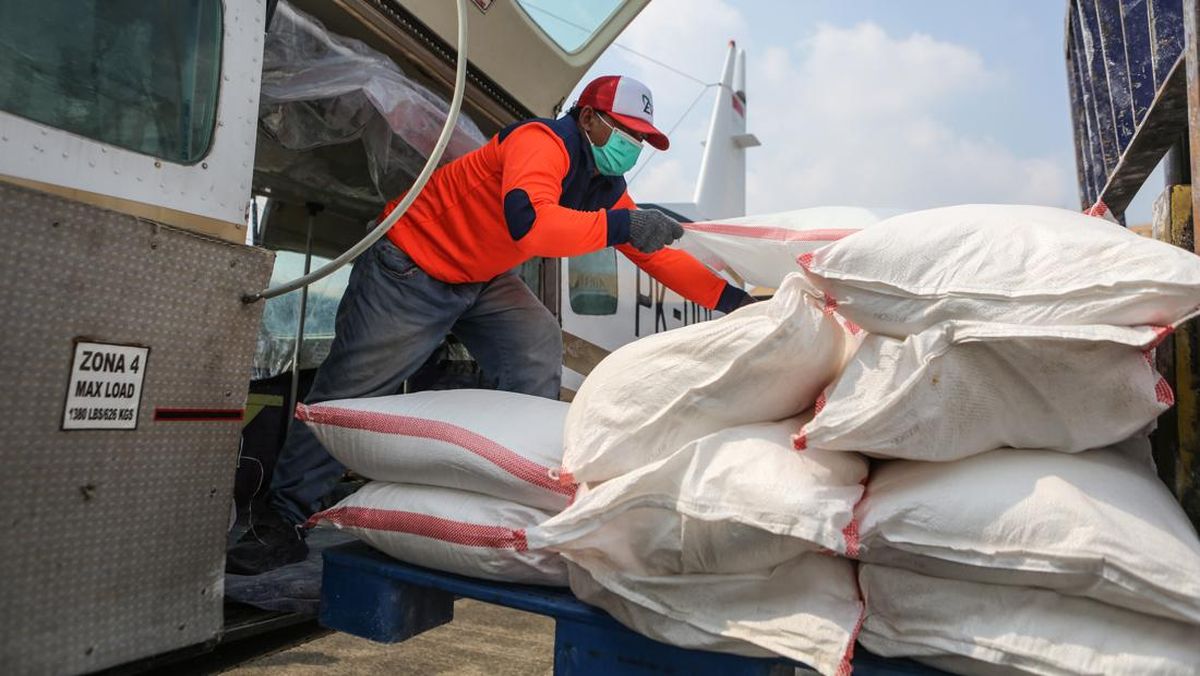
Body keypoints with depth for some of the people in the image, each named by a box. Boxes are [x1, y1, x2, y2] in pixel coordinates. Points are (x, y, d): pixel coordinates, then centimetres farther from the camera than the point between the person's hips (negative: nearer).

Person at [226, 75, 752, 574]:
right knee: (350, 389, -5)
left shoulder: (606, 186, 2)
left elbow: (657, 253, 4)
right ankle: (284, 521, 9)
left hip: (484, 281, 8)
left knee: (539, 348, -14)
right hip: (412, 264, -7)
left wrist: (730, 297, -2)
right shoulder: (543, 142, -25)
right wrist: (619, 225, -45)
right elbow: (529, 222, -45)